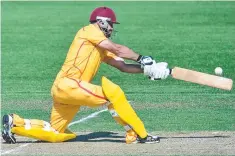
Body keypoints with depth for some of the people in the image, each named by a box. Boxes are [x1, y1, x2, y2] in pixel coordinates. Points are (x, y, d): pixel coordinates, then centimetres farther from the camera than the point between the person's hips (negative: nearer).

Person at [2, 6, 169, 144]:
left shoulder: (103, 50, 23)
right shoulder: (89, 30, 0)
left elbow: (123, 66, 16)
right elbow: (117, 49, -10)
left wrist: (146, 69, 3)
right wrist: (141, 58, -6)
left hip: (68, 89, 10)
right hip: (67, 84, -10)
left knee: (55, 134, 12)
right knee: (112, 92, -20)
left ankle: (15, 123, 17)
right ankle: (138, 134, -17)